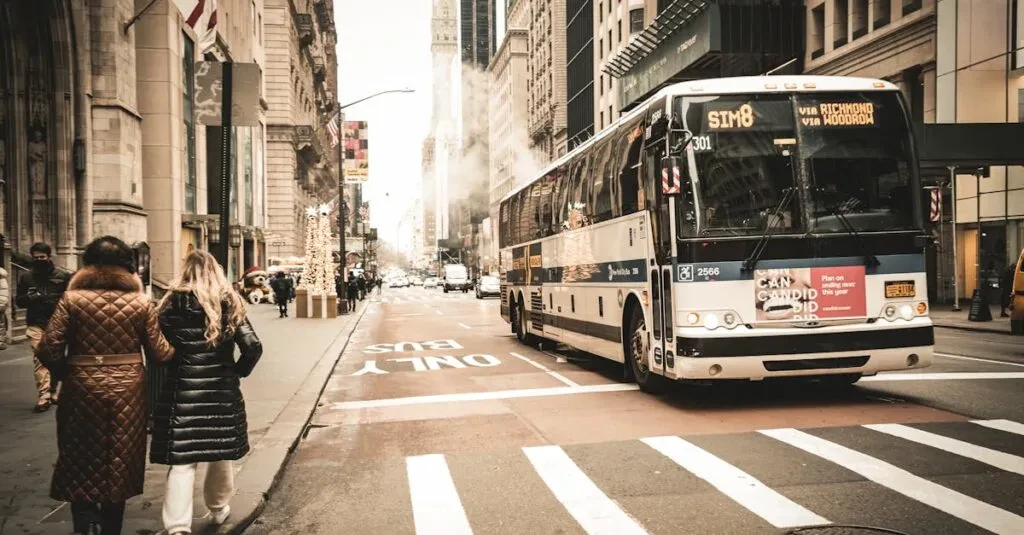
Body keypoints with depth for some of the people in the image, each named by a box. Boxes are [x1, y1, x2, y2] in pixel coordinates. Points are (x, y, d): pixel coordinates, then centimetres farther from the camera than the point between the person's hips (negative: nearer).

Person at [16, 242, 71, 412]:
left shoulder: (62, 277, 3)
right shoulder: (26, 278, 9)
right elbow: (18, 301, 10)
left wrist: (57, 303, -18)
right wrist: (31, 298, -10)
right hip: (36, 326, 1)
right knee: (39, 360, -7)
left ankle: (53, 392, 22)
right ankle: (44, 396, -7)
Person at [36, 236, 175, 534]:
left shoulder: (72, 299, -6)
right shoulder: (140, 302, -4)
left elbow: (48, 349, -9)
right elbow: (159, 353, -2)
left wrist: (65, 373, 9)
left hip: (83, 389, -1)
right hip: (127, 390, 1)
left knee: (81, 460, 17)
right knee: (118, 462, 16)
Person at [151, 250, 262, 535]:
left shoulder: (172, 304, -2)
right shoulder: (230, 303, 0)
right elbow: (253, 347, -7)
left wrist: (175, 371, 10)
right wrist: (237, 372, 7)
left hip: (182, 391, -1)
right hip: (222, 390, 2)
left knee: (181, 460, -1)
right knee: (221, 453, 19)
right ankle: (219, 509, 36)